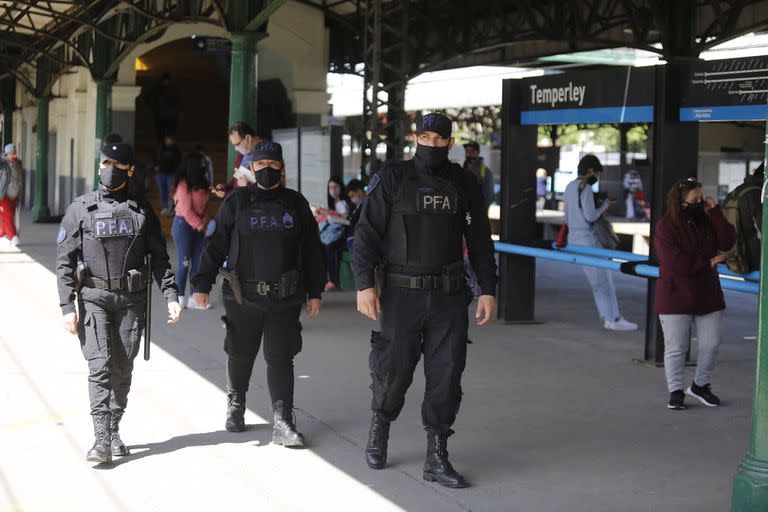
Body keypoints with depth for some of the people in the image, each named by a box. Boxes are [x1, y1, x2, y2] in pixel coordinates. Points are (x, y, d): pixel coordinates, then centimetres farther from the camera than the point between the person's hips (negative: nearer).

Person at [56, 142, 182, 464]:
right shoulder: (81, 209, 3)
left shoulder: (142, 211, 8)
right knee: (100, 365, -12)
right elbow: (64, 262, 0)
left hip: (132, 300, 2)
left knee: (122, 369, 5)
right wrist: (67, 307, -8)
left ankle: (114, 431, 18)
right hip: (93, 298, -2)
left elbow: (160, 258, 9)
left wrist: (170, 296, -2)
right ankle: (101, 440, -13)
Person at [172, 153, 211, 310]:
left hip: (198, 227, 7)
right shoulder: (184, 184, -13)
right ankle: (180, 297, 5)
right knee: (185, 263, -5)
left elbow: (205, 206, 10)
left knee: (197, 262, 5)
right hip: (183, 225, -7)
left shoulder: (203, 184, 9)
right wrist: (198, 224, -11)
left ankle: (194, 297, 11)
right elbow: (185, 209, -15)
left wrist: (203, 223, -5)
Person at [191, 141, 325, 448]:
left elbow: (311, 249, 10)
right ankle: (235, 409, 33)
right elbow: (214, 245, 3)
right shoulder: (236, 202, 2)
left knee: (281, 359, -3)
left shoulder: (295, 203, 6)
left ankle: (283, 423, -3)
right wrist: (202, 285, -1)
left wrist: (315, 292, 8)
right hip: (243, 296, 0)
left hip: (285, 298, 0)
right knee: (240, 355, 12)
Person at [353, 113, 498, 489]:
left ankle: (436, 458, 10)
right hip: (402, 292, -3)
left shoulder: (465, 184, 6)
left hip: (449, 294, 3)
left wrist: (488, 290, 4)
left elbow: (480, 241, 10)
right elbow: (367, 233, -6)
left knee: (446, 376, 1)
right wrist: (364, 284, -15)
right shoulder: (392, 179, -3)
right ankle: (379, 430, 32)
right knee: (394, 372, 3)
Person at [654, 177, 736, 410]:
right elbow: (674, 263, -21)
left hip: (708, 295, 5)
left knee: (711, 345, 8)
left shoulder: (706, 220, 5)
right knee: (676, 348, 3)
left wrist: (715, 213, -13)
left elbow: (727, 242, -7)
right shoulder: (666, 227, -12)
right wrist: (707, 263, -13)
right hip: (675, 297, -5)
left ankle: (700, 385, 27)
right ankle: (676, 391, 16)